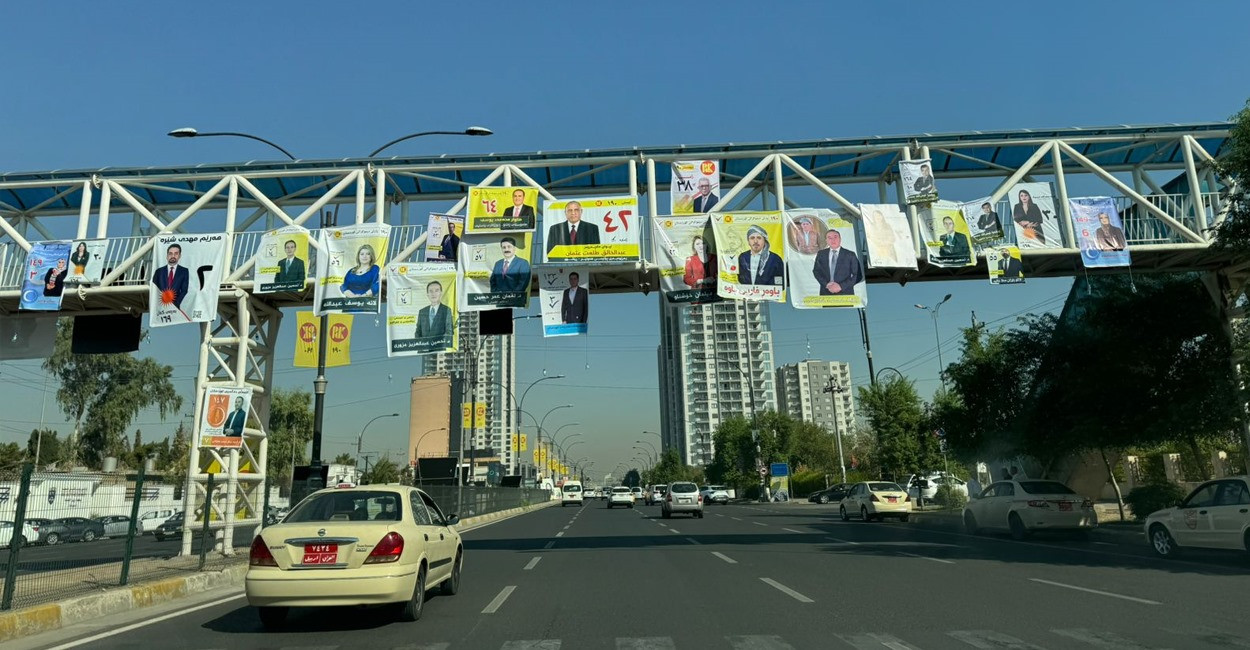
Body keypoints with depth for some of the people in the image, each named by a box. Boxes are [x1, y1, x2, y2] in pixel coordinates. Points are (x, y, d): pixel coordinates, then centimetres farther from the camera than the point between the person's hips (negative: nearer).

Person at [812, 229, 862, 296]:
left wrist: (841, 286, -12)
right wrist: (826, 284, -8)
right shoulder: (821, 254, 12)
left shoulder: (850, 255, 4)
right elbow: (816, 271, 9)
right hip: (826, 293, 2)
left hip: (845, 293, -1)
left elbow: (856, 275, 1)